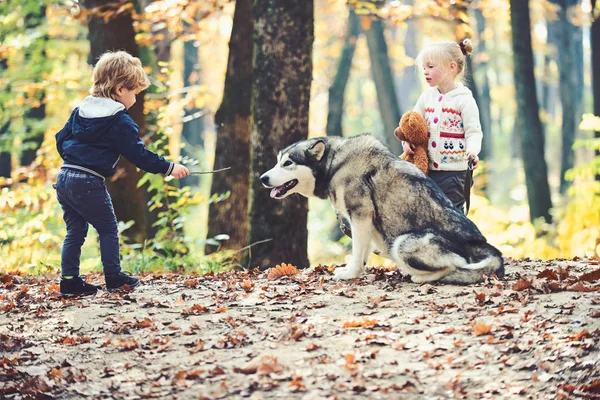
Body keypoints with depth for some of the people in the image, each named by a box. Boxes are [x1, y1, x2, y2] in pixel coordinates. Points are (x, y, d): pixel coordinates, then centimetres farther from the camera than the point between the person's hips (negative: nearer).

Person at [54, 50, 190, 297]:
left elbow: (61, 140, 18)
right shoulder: (120, 121, -9)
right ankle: (114, 277, 14)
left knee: (75, 231, 13)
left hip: (64, 176, 7)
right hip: (89, 184, -7)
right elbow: (139, 155, -9)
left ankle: (69, 281, 11)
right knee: (108, 229, 9)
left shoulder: (80, 110, 13)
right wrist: (169, 168, -1)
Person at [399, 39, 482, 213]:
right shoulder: (427, 97, 9)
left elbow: (473, 132, -11)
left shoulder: (464, 100, -8)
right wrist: (407, 140, -6)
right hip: (428, 169, 6)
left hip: (454, 171, -6)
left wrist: (472, 152, -30)